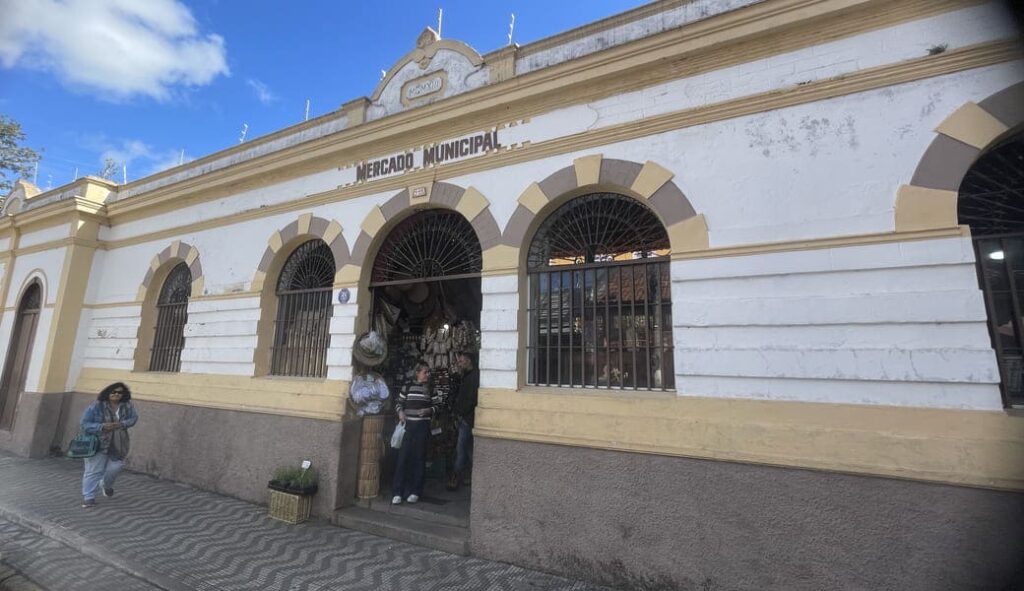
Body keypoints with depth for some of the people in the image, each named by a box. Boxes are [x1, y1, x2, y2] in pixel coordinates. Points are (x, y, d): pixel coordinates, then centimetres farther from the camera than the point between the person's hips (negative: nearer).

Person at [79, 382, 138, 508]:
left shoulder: (128, 406, -3)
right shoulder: (96, 406, -14)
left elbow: (134, 418, 2)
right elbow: (85, 424, -13)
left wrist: (121, 424, -18)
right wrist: (102, 427, -28)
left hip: (118, 445, 3)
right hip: (98, 443, -3)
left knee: (114, 469, 9)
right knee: (94, 471, 1)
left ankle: (106, 485, 41)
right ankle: (88, 497, 12)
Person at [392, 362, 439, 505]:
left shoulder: (430, 389, 5)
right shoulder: (407, 388, 4)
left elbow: (437, 405, 9)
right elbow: (398, 403, 12)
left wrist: (429, 410, -10)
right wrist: (400, 412, -6)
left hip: (422, 427, 0)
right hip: (407, 426, 0)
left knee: (419, 458, 4)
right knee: (403, 457, -2)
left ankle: (415, 492, 15)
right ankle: (397, 492, 7)